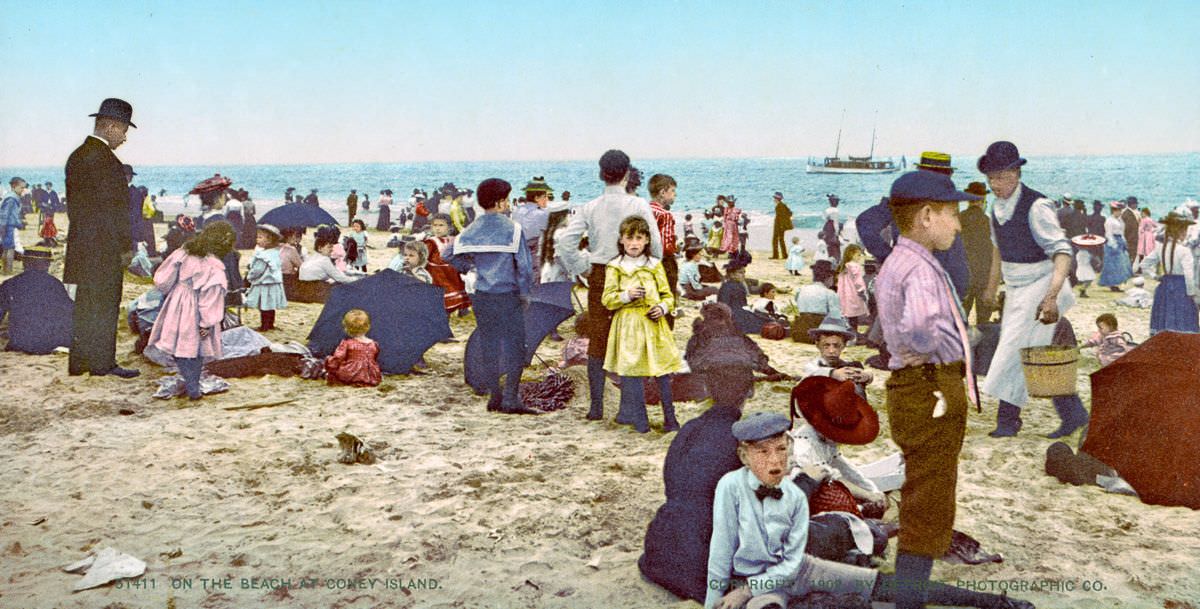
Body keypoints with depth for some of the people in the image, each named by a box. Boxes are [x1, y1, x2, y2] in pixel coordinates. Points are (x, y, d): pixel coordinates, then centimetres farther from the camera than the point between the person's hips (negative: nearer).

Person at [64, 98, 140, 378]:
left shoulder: (77, 155, 13)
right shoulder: (104, 158, -16)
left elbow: (74, 202, 16)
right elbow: (113, 206, -18)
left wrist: (79, 233, 19)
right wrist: (125, 246, -14)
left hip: (80, 244, 9)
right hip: (103, 246, -9)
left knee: (84, 305, 15)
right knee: (104, 306, -2)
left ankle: (79, 363, 22)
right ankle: (102, 363, 4)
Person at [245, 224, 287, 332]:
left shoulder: (263, 255, -21)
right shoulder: (275, 253, 8)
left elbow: (257, 270, -22)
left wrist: (249, 276, 0)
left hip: (264, 285, -9)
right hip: (275, 283, 9)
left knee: (264, 307, -2)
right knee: (270, 306, 17)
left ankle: (264, 326, 2)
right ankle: (270, 324, 26)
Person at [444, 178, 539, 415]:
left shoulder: (472, 230, 5)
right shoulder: (512, 228, -9)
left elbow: (450, 255, 5)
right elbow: (524, 264, -11)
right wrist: (524, 293, 0)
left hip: (481, 298, 5)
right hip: (508, 297, -5)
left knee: (489, 347, 14)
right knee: (515, 347, 1)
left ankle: (495, 398, 19)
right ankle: (510, 399, -4)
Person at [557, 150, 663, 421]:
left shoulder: (589, 208, -2)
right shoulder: (639, 205, -7)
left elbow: (565, 243, -8)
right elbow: (655, 244, -9)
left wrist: (583, 269, 3)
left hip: (599, 276, 2)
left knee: (597, 341, 8)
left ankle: (596, 406, 10)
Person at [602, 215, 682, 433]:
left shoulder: (655, 265, 7)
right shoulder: (614, 267, 3)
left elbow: (668, 295, 10)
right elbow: (607, 299, 0)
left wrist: (662, 307, -10)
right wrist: (626, 296, -16)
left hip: (654, 323, 1)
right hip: (628, 325, -1)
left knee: (663, 370, 2)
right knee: (631, 370, -1)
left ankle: (669, 417, 12)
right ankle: (638, 418, 10)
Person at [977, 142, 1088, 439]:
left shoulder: (1036, 207, -21)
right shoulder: (997, 206, 4)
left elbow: (1062, 252, -26)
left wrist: (1051, 296, -36)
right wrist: (991, 287, 23)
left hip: (1038, 289, -8)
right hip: (1015, 290, 8)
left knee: (1015, 351, -6)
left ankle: (1007, 419, 6)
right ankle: (1073, 413, 23)